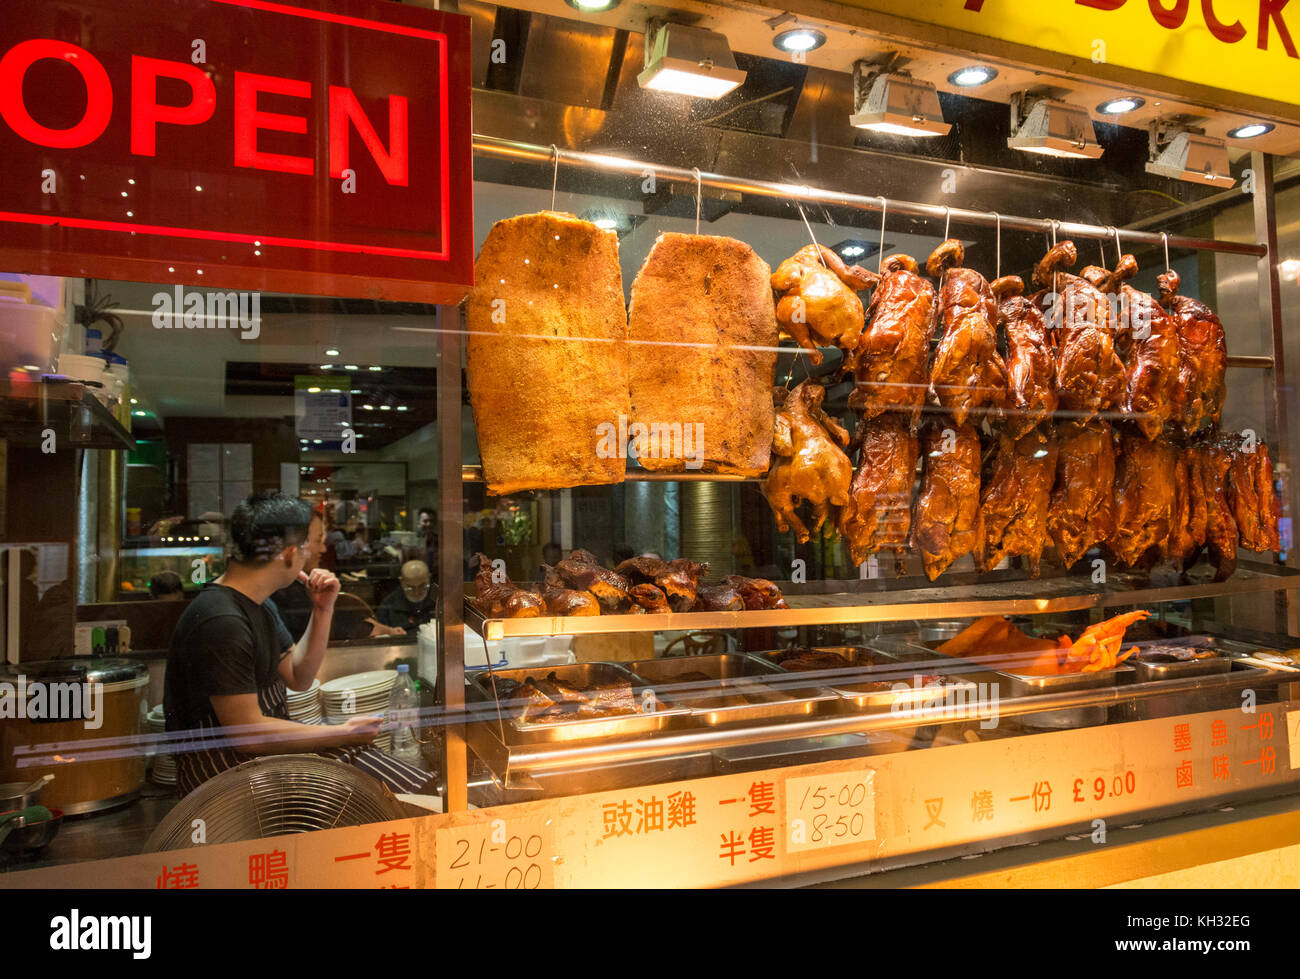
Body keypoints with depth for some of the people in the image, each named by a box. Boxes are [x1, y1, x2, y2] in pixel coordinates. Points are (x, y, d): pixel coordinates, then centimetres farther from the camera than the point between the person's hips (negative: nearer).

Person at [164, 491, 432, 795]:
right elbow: (248, 733, -25)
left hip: (269, 739, 9)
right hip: (223, 765, -9)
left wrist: (323, 610, 2)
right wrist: (344, 734, -17)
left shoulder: (262, 607, 8)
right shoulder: (222, 622, -24)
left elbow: (299, 678, 14)